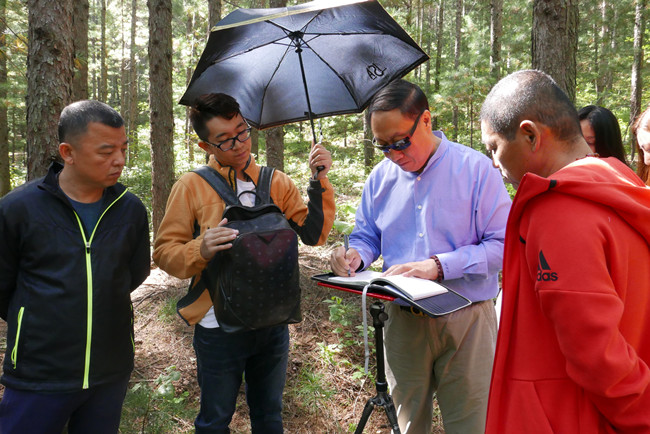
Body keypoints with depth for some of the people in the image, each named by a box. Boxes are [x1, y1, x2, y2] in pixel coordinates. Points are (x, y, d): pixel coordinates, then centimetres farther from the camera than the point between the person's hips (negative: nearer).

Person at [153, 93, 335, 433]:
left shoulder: (277, 183, 2)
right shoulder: (192, 186, -6)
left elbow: (314, 235, -5)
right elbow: (164, 252, -7)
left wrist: (319, 182, -15)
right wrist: (201, 250, -27)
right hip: (219, 327, -3)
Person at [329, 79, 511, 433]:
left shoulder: (475, 169, -9)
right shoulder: (381, 176, 5)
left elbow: (502, 244, -12)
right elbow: (367, 236, 14)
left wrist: (439, 266, -23)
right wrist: (355, 256, -10)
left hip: (465, 320, -4)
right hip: (403, 320, 4)